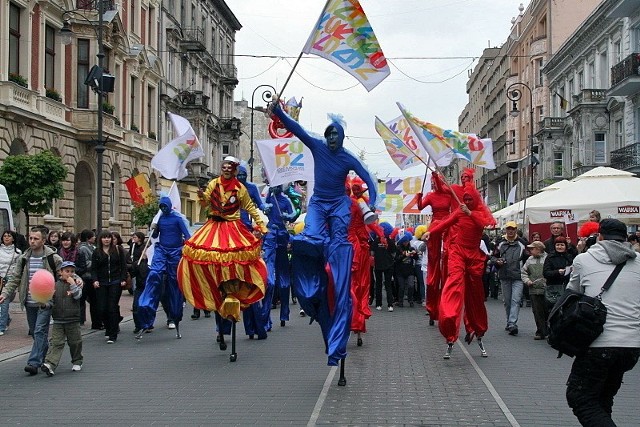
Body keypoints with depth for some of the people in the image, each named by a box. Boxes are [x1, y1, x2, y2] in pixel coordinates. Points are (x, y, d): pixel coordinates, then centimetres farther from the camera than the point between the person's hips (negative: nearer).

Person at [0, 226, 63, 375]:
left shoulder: (53, 258, -6)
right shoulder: (23, 259, 6)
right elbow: (15, 279, 8)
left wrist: (76, 279, -16)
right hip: (30, 303, 5)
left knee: (40, 332, -13)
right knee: (35, 333, 13)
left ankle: (34, 363, -16)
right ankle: (46, 358, 28)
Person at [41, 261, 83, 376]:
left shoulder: (76, 284, 3)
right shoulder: (55, 285, 4)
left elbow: (77, 295, -15)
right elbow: (51, 301, 5)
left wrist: (72, 284, -17)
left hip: (73, 320, 0)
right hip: (58, 320, 0)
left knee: (75, 342, 11)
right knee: (56, 343, -8)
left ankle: (77, 362, 28)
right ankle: (50, 364, -17)